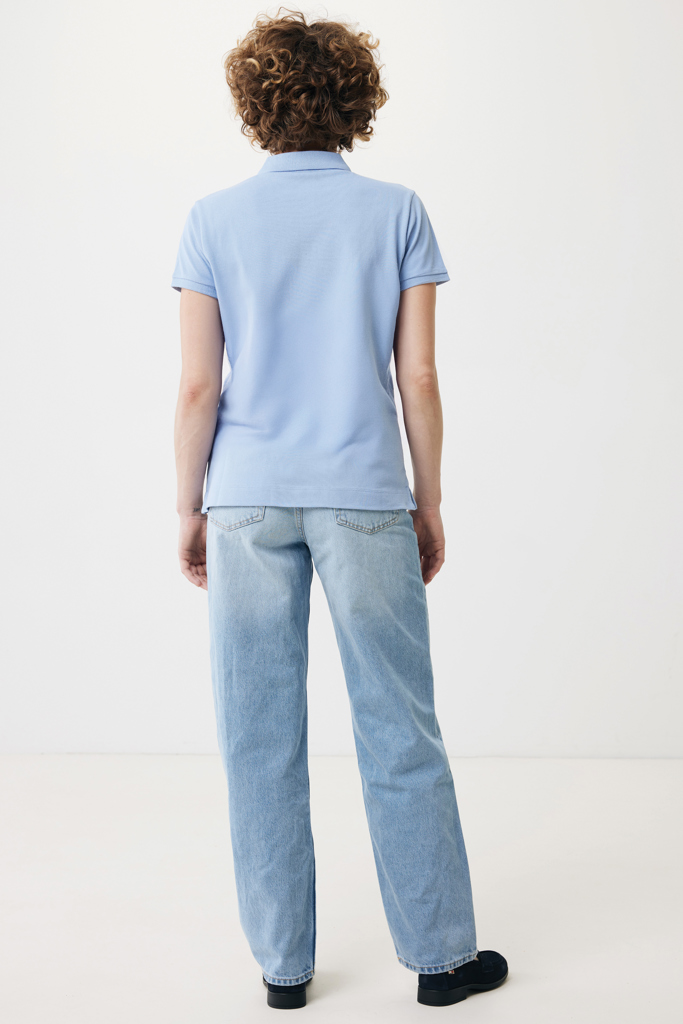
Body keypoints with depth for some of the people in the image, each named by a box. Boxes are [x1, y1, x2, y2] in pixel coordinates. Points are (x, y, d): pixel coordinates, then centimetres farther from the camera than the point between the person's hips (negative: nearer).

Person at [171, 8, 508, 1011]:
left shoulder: (214, 220, 1)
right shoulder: (397, 211, 1)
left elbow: (199, 386, -3)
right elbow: (418, 377, -2)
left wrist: (189, 511, 7)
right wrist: (429, 506, 7)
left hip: (249, 499, 1)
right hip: (364, 497, 0)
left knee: (261, 737, 8)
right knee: (399, 731, 8)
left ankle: (283, 962, 18)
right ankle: (440, 954, 18)